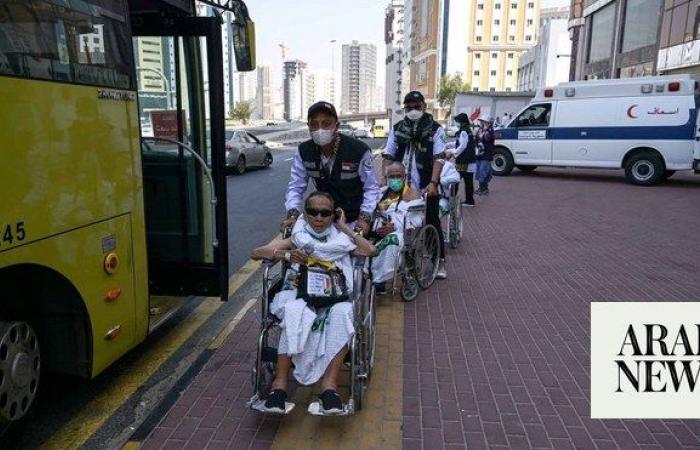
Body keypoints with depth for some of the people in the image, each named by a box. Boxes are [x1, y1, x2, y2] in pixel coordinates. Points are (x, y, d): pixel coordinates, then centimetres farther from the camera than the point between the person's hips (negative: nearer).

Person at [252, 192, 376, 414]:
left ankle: (330, 382, -34)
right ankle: (280, 383, -29)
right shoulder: (297, 239, 14)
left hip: (334, 299, 0)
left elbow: (369, 250, -4)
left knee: (342, 314, -34)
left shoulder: (341, 241, 15)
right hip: (300, 296, 0)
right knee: (294, 314, -35)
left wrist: (344, 228, 6)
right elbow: (257, 252, 7)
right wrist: (285, 255, -11)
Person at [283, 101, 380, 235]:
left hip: (355, 220, -3)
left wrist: (365, 218, -28)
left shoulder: (359, 150, -21)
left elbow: (371, 188, -14)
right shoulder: (303, 152, -10)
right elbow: (296, 187, -6)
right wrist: (293, 214, -24)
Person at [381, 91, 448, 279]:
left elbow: (438, 158, -7)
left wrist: (433, 183, -19)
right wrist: (384, 177, -8)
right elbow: (388, 156, 8)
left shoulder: (435, 129, 1)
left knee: (432, 223, 5)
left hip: (426, 188, -2)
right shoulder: (397, 129, 10)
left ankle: (440, 261, 15)